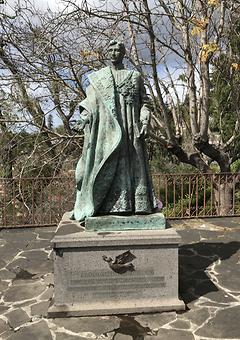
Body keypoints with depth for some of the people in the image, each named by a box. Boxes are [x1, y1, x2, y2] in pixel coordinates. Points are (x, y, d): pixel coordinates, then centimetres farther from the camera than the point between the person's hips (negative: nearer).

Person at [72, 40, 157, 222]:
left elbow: (144, 102, 11)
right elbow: (90, 103, 9)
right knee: (107, 163, -7)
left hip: (130, 129, 0)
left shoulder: (135, 76, 13)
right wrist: (85, 117, -9)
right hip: (106, 128, 0)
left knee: (131, 163, -3)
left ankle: (136, 204, 0)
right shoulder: (97, 77, 15)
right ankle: (108, 205, -6)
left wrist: (145, 121, -4)